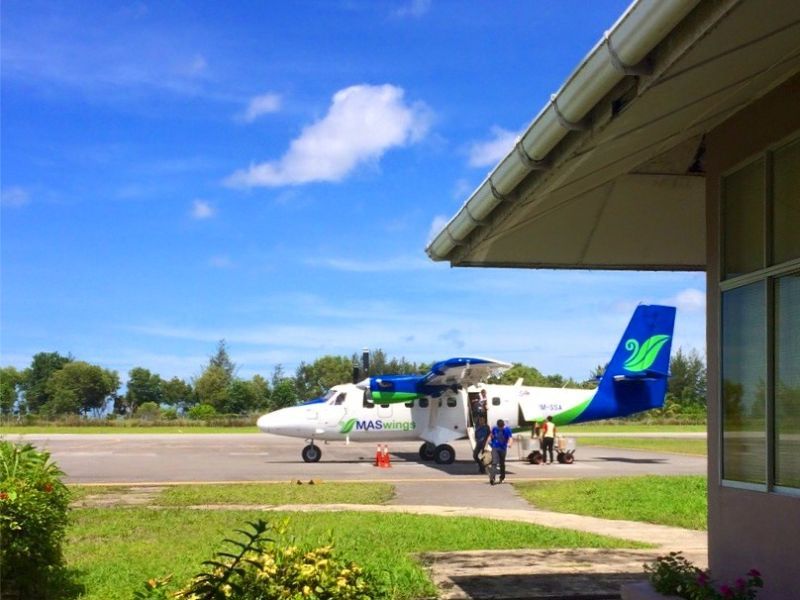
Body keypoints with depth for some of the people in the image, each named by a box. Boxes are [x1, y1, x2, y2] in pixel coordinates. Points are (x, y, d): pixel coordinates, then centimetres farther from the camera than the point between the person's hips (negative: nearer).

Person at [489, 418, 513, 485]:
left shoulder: (507, 429, -8)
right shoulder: (494, 429, 0)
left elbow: (510, 438, -18)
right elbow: (492, 435, 19)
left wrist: (509, 443, -38)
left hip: (503, 448, 0)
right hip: (495, 447, 0)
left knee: (502, 464, 13)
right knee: (494, 463, -15)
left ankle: (502, 477, 32)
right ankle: (492, 478, -26)